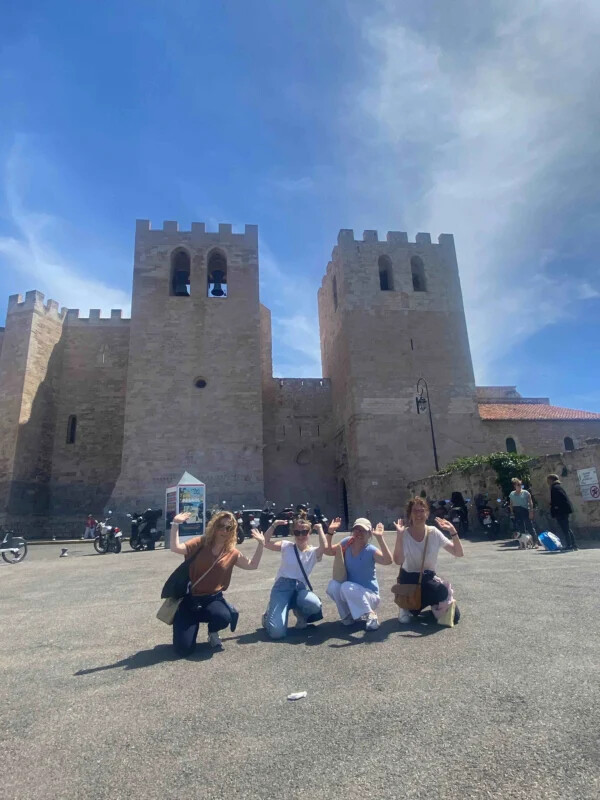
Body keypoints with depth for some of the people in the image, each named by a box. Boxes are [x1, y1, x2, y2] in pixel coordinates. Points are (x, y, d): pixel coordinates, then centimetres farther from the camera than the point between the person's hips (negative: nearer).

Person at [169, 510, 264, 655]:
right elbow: (176, 548, -22)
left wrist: (260, 544, -1)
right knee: (184, 649, -12)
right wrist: (175, 524, -32)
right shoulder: (200, 543, -8)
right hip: (190, 598, -2)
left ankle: (213, 633, 7)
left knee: (223, 618, -34)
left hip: (213, 598, 2)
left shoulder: (232, 553, 1)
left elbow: (252, 565, 8)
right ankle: (193, 622, 24)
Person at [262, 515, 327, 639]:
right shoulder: (286, 546, 8)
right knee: (277, 632, -19)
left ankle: (300, 614, 6)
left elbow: (324, 546, -18)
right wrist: (274, 525, -8)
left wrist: (319, 528, -9)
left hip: (300, 587, 1)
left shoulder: (313, 552, 5)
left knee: (314, 605, -35)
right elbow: (266, 543, -3)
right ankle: (270, 615, 22)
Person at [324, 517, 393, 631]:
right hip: (349, 595, 5)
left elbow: (388, 561, -36)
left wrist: (380, 538, -42)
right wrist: (330, 532, -12)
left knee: (347, 587, -32)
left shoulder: (371, 550, -18)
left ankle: (370, 615, -13)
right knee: (333, 585, -24)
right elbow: (328, 551, 1)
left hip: (369, 594, -5)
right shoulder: (347, 542, -5)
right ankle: (347, 615, 1)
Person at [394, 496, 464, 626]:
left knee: (454, 617, -5)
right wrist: (399, 535, -35)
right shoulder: (404, 534, -16)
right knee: (443, 592, -29)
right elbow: (398, 561, -30)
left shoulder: (434, 533, -7)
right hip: (409, 579, -4)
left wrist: (453, 531, -20)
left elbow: (459, 553, -9)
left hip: (428, 578, 4)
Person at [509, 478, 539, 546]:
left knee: (530, 527, -5)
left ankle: (536, 542, 1)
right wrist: (512, 512, 9)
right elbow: (511, 504, 15)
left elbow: (530, 503, -2)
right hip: (517, 513, 3)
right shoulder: (512, 494, 9)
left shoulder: (525, 493, 0)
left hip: (525, 511, -3)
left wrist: (531, 511, -10)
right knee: (520, 528, 5)